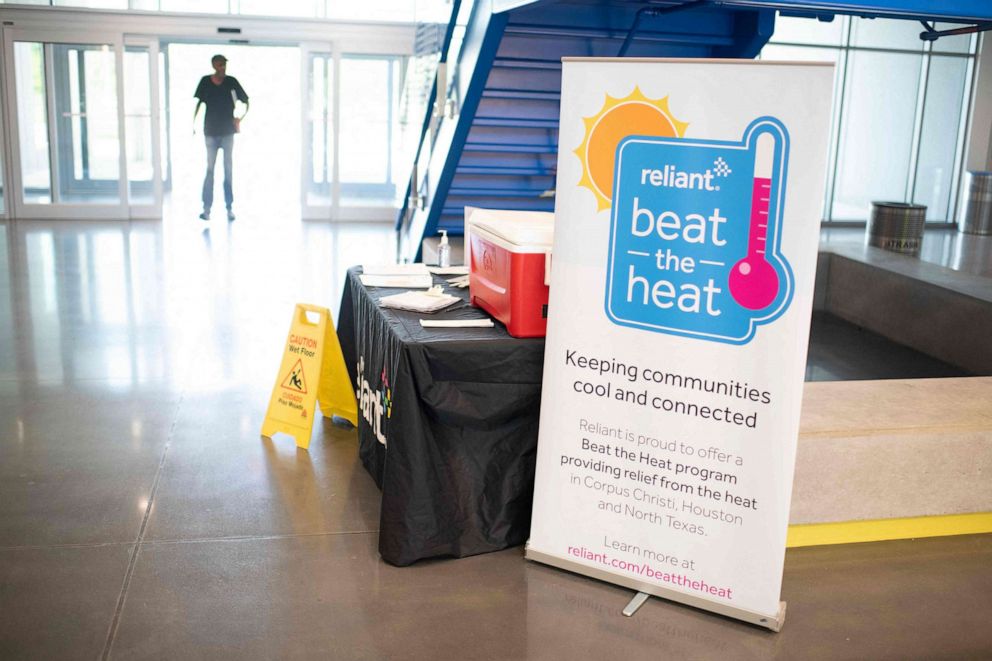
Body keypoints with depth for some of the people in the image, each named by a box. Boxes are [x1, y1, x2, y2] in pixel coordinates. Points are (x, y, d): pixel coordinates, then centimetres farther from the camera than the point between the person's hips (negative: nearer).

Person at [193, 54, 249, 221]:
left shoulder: (231, 82, -2)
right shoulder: (205, 82, -1)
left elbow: (246, 102, 5)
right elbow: (198, 103, 8)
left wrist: (239, 119, -7)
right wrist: (193, 123, 1)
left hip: (228, 132, 0)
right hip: (211, 132, 0)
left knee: (228, 170, 4)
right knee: (209, 170, 0)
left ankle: (230, 208, 9)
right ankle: (206, 208, 1)